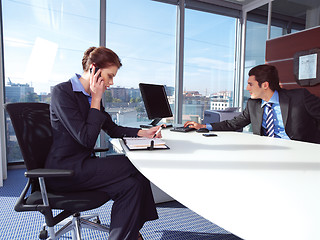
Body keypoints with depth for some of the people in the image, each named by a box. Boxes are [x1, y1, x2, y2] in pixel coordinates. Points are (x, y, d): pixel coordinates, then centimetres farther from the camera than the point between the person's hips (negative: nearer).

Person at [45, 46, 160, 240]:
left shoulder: (91, 96, 10)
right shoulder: (62, 92, -14)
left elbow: (113, 129, 15)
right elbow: (86, 139, -21)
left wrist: (143, 133, 3)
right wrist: (96, 100, -15)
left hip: (82, 164, 7)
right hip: (64, 170, -7)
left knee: (133, 183, -15)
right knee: (136, 165, -15)